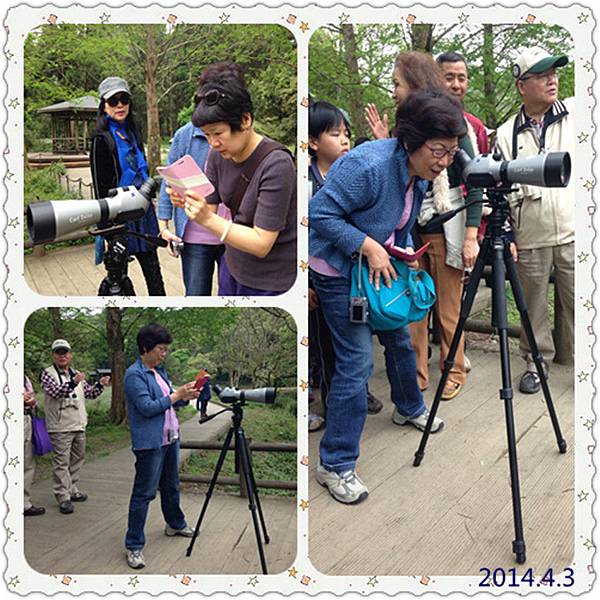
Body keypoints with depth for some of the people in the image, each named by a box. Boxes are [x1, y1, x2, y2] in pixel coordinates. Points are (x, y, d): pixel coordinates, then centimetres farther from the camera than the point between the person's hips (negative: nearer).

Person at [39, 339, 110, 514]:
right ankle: (63, 497, -4)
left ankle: (72, 490, 27)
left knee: (77, 459, 15)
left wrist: (100, 385, -2)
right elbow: (55, 391, -22)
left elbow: (89, 393, 17)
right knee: (61, 462, -6)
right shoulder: (47, 374, -5)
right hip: (60, 428, -7)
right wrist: (72, 383, -37)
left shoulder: (76, 374, 16)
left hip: (79, 427, 7)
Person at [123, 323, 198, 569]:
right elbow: (147, 407, -22)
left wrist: (185, 395, 0)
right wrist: (176, 395, -18)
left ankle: (175, 524, 42)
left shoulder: (159, 370, 11)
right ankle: (134, 546, 5)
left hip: (170, 437, 9)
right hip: (150, 442, -9)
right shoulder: (134, 374, -15)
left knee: (171, 485, 23)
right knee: (144, 493, -3)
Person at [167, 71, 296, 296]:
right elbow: (209, 210, 0)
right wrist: (187, 203, -21)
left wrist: (208, 218, -34)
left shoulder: (275, 165, -25)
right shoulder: (219, 154, -5)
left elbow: (261, 244, -25)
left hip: (268, 281, -6)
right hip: (232, 265, 6)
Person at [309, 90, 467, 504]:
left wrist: (404, 252, -3)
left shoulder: (419, 173, -2)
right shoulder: (369, 166, -31)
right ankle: (335, 465, 0)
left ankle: (409, 409, 50)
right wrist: (369, 246, -29)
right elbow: (321, 214, -28)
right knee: (357, 362, -12)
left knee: (400, 339, 22)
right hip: (339, 270, -9)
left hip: (381, 265, 9)